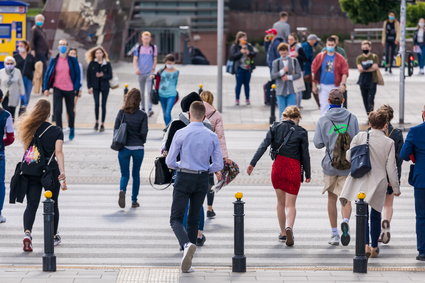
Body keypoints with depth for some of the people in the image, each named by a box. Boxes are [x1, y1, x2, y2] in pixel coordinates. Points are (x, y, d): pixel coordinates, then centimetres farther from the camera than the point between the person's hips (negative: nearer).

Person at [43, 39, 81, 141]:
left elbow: (78, 74, 1)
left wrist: (76, 88, -7)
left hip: (70, 89, 0)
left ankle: (72, 129, 35)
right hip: (57, 89, 0)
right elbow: (48, 74, 4)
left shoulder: (72, 60, 0)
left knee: (70, 111, 12)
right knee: (57, 111, -10)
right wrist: (46, 88, -2)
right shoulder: (54, 60, 1)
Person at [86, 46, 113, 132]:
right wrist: (89, 87, -4)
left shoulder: (107, 64, 0)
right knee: (97, 104, -12)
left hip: (104, 86, 0)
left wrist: (102, 75, -17)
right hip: (95, 86, 0)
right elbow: (88, 76, 2)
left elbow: (110, 76, 0)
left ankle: (102, 124, 10)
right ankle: (96, 122, 7)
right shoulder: (92, 64, 0)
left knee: (103, 105, 2)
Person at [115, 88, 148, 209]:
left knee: (125, 174, 8)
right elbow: (144, 132, -8)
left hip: (124, 148, 0)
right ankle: (134, 200, 18)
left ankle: (122, 190, -23)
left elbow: (116, 129, -3)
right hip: (138, 148, 0)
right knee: (136, 174, 16)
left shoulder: (122, 113, -4)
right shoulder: (142, 115, -7)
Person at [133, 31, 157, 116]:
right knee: (142, 92, 12)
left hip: (149, 73, -2)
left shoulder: (153, 48, 2)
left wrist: (153, 69, 4)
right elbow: (135, 60, 2)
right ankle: (143, 108, 24)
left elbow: (155, 60, 8)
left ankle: (150, 109, -19)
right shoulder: (138, 48, 4)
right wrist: (136, 68, -15)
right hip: (141, 73, 2)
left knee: (149, 91, -15)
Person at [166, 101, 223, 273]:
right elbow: (218, 165, 0)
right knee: (194, 219, 13)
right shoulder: (212, 136, 0)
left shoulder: (181, 134, -9)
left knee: (176, 219, 0)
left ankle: (186, 245, -29)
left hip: (183, 179, -3)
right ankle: (188, 259, 14)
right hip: (202, 180, 3)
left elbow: (170, 162, -6)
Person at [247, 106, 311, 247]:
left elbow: (263, 145, -4)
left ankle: (283, 232, 23)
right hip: (294, 168, -2)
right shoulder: (301, 132, -3)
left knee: (281, 202, 18)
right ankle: (289, 227, -27)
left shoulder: (275, 127, 3)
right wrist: (308, 174, 10)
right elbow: (305, 154, 1)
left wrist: (252, 163, -4)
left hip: (278, 166, 3)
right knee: (290, 204, 0)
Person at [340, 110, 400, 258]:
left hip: (361, 182, 0)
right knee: (375, 215, 15)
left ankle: (365, 245, -13)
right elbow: (391, 167, -4)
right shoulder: (389, 142, -7)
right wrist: (396, 188, 6)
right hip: (379, 183, 0)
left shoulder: (360, 137, -5)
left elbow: (349, 157, 1)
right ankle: (374, 247, 21)